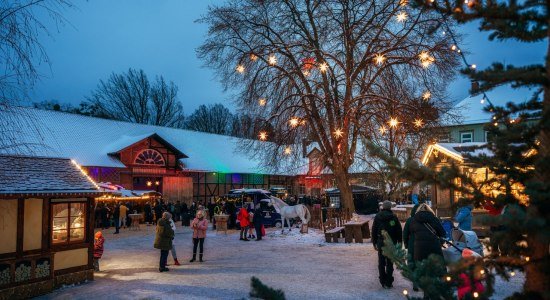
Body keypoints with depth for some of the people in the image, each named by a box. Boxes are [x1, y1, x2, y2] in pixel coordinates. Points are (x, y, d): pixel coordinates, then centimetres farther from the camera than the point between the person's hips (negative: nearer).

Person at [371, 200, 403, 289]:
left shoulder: (377, 217, 0)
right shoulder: (394, 217, -4)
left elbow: (374, 231, 3)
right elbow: (399, 231, -2)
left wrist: (374, 243, 10)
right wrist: (399, 243, 5)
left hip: (381, 242, 1)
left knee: (381, 263, 10)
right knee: (390, 263, 5)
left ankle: (383, 282, 13)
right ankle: (389, 282, 5)